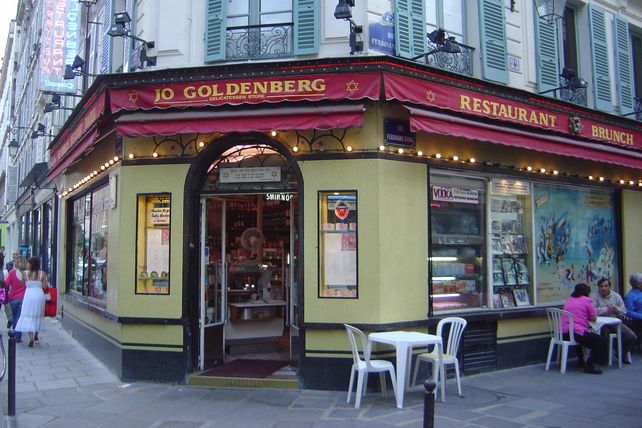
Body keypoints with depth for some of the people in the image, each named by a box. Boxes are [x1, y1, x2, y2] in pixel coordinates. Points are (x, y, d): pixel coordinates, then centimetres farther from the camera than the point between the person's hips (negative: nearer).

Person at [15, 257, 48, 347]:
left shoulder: (25, 273, -5)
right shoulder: (42, 274, -3)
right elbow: (44, 287, -3)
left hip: (29, 296, -2)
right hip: (40, 295, 2)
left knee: (28, 317, 1)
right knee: (37, 316, 18)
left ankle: (31, 337, -12)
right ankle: (35, 335, 30)